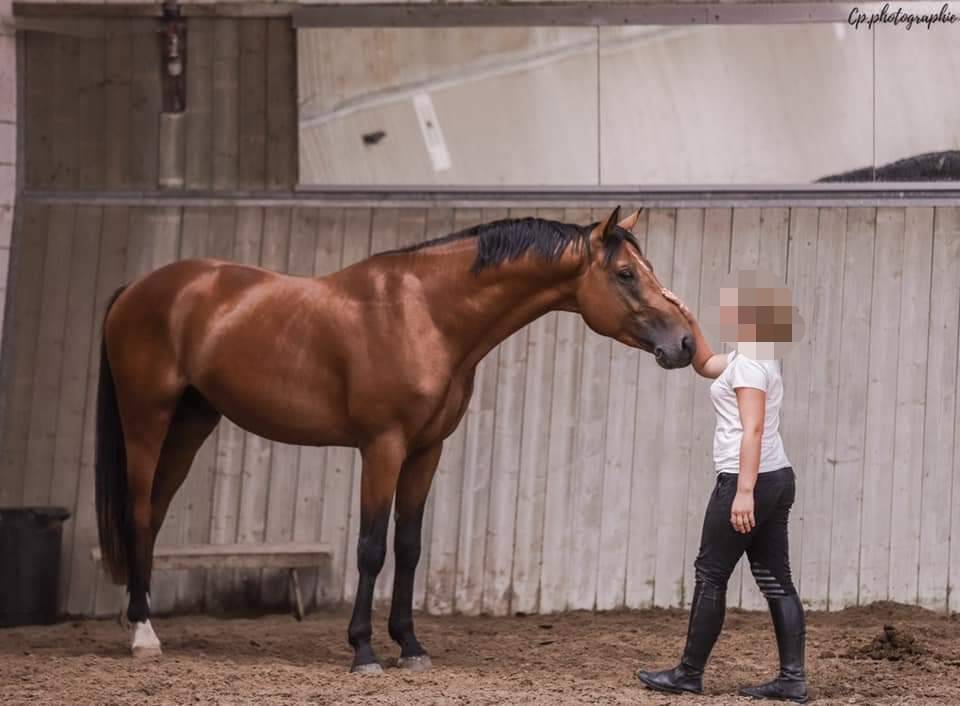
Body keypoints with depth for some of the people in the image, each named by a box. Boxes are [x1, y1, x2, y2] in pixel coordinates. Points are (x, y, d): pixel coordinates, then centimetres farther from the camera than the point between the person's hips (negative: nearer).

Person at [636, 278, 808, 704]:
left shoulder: (747, 361, -13)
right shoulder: (758, 357, 17)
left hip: (748, 479, -10)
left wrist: (744, 491, -27)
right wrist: (688, 321, 24)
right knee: (775, 579, 6)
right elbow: (704, 364, 36)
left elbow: (753, 428, -22)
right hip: (778, 478, 10)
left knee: (710, 574, 0)